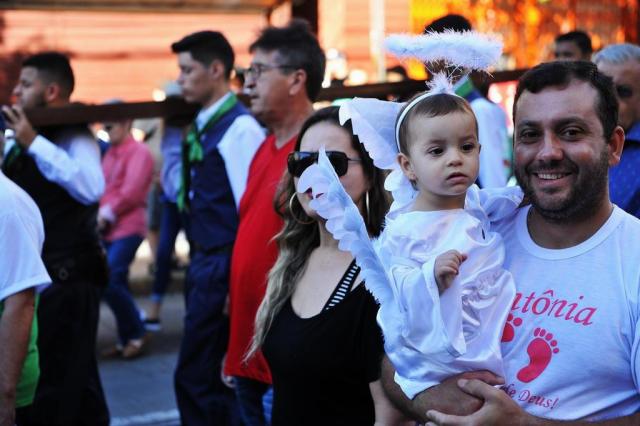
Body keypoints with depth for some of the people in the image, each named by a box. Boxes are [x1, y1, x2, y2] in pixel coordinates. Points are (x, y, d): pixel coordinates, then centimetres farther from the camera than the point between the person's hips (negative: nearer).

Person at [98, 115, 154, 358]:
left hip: (127, 229, -8)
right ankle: (127, 338, 16)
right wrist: (99, 215, 0)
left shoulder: (139, 152, -8)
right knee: (117, 284, 8)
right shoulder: (110, 153, 17)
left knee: (109, 282, -16)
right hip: (108, 230, 8)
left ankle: (135, 334, -1)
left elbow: (131, 192, -16)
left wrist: (107, 214, -11)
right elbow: (102, 188, 17)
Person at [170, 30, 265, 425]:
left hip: (222, 268, -9)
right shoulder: (202, 126, 12)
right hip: (203, 263, 9)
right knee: (212, 376, 17)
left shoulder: (240, 128, -16)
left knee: (196, 376, -4)